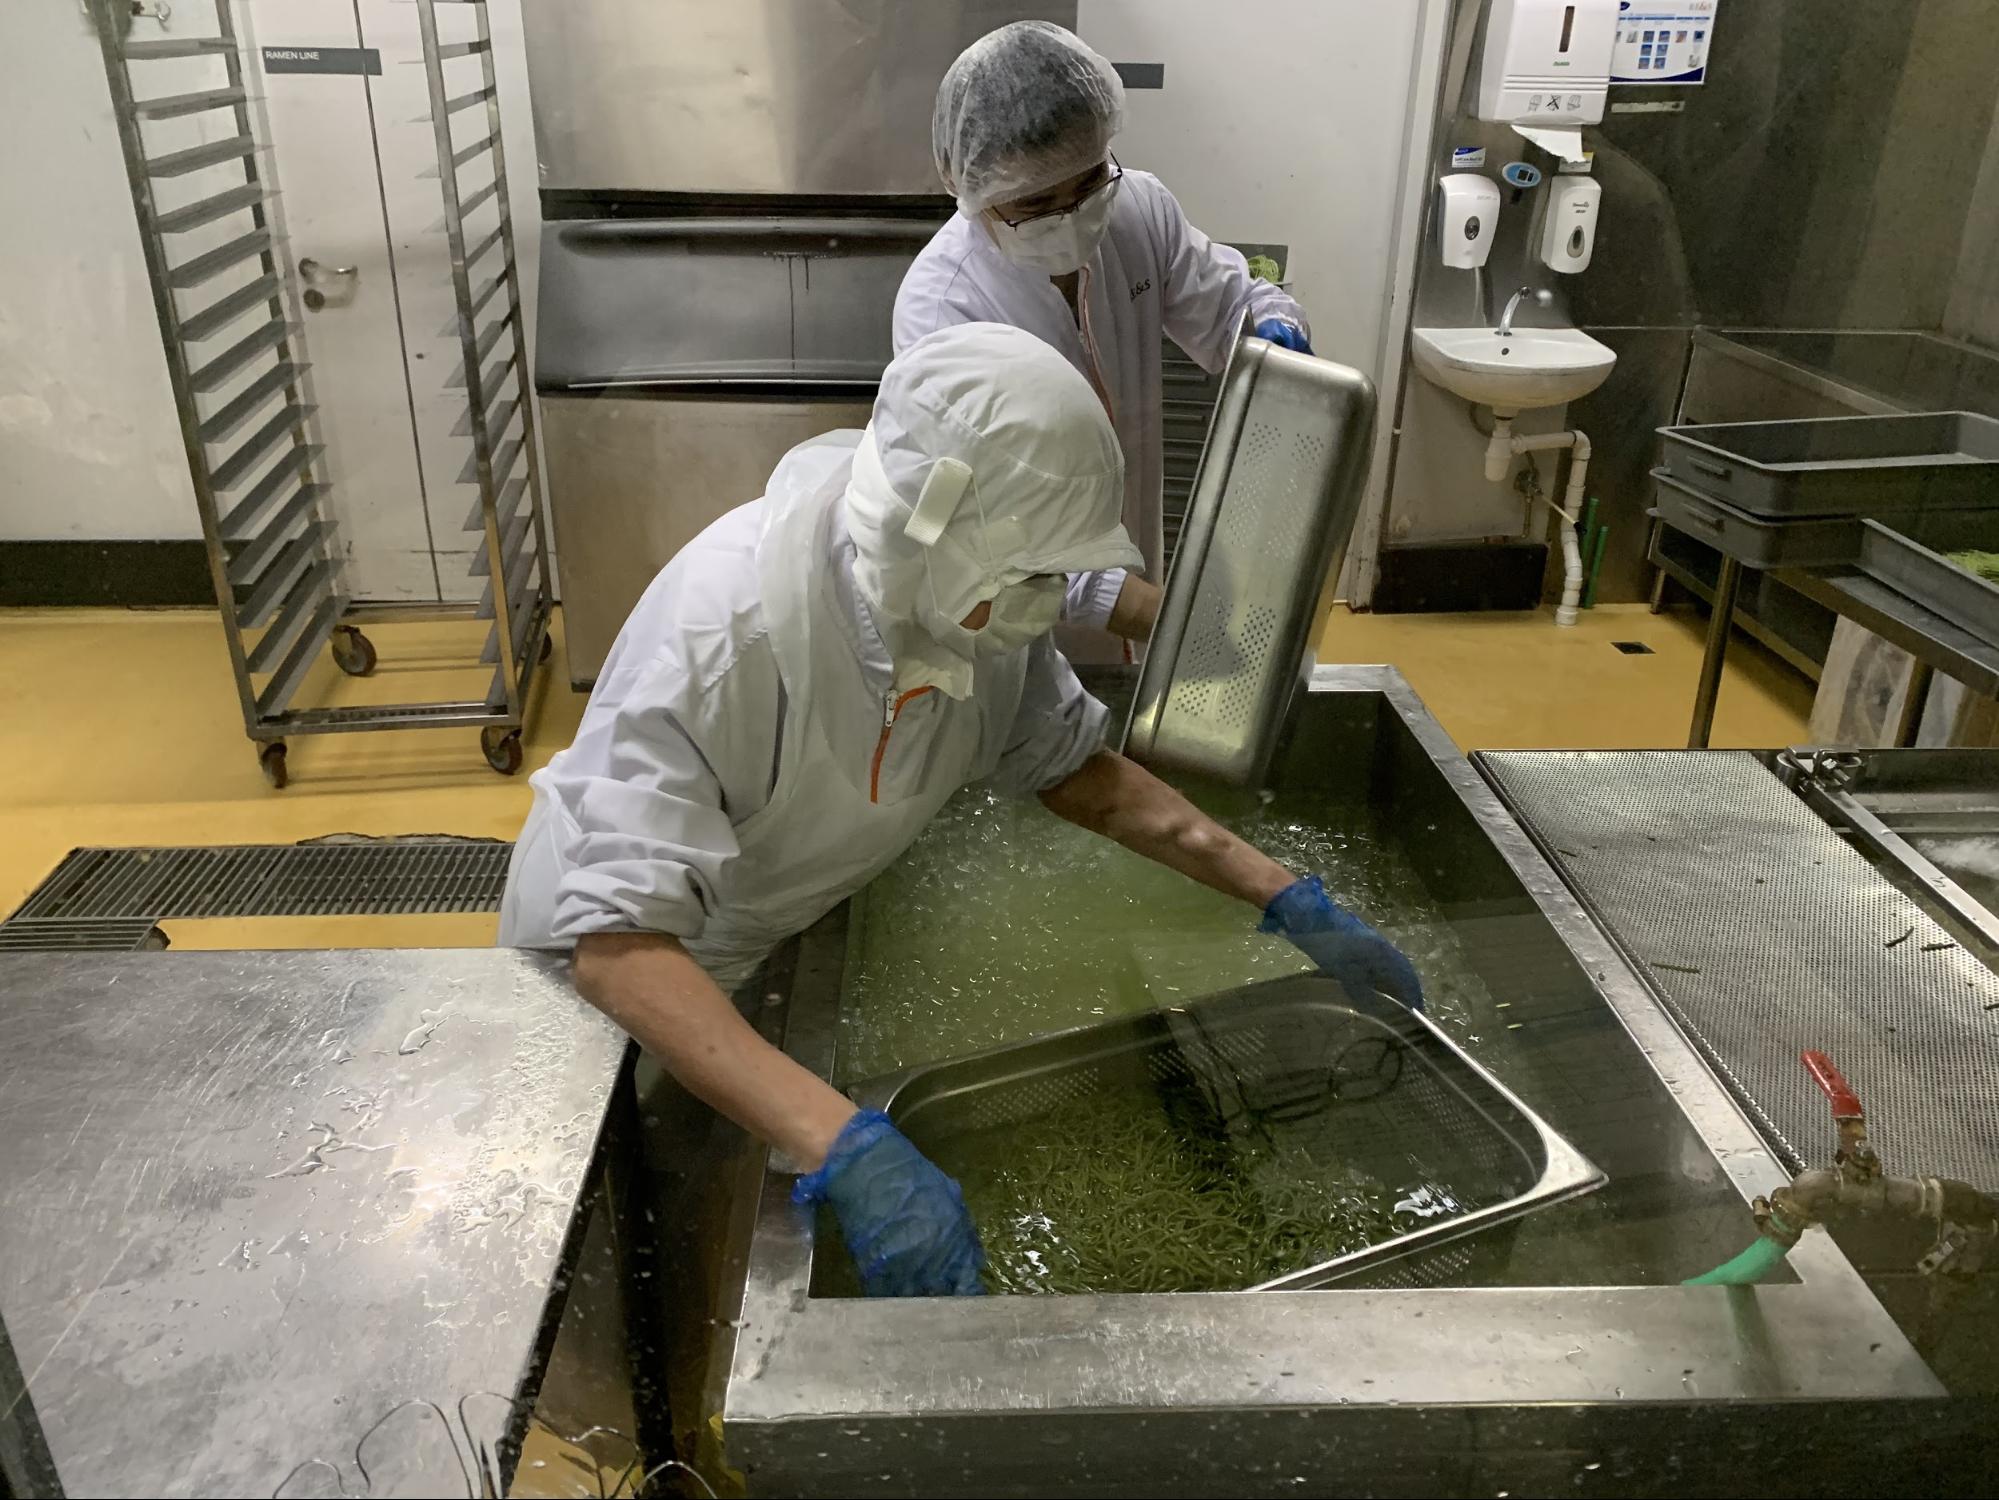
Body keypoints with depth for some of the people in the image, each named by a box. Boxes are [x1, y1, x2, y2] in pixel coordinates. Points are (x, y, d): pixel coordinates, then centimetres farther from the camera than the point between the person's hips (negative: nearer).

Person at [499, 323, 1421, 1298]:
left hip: (791, 939, 5)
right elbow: (621, 947, -45)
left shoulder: (975, 595, -20)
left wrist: (1286, 900, -11)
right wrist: (844, 1147, -56)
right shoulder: (722, 624, -40)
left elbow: (1071, 767, -5)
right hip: (616, 965, -5)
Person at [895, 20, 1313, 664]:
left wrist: (1275, 326, -21)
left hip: (1134, 563, 5)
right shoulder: (939, 306, -28)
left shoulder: (1140, 208, -12)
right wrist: (1166, 620, -42)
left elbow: (1230, 308, 4)